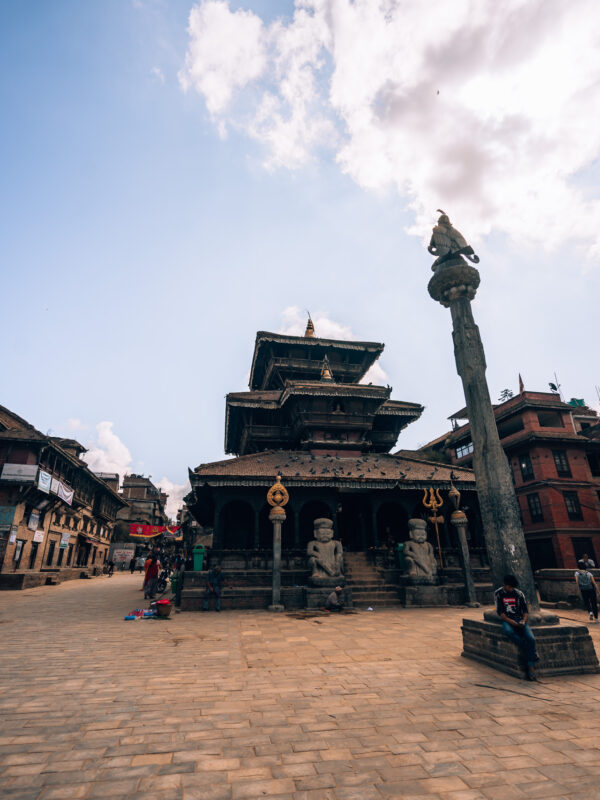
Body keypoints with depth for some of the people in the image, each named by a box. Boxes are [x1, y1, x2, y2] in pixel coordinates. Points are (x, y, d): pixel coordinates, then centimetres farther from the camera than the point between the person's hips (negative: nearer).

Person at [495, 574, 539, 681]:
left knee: (531, 638, -25)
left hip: (520, 619, 2)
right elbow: (500, 612, -3)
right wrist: (511, 622, -17)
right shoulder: (498, 594, 1)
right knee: (508, 631, -36)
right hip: (507, 620, -2)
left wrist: (523, 621, -12)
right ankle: (533, 652, -20)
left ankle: (531, 667, -16)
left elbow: (526, 611, 7)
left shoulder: (519, 594, 6)